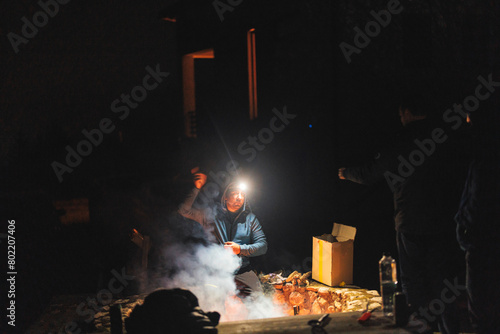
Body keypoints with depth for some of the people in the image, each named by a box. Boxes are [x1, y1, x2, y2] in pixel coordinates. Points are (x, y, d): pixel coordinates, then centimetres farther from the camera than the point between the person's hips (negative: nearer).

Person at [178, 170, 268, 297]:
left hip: (242, 271, 2)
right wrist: (197, 188, -3)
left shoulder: (250, 218, 13)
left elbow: (263, 245, 8)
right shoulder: (211, 213, 10)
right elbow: (184, 211, 4)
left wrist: (240, 249, -7)